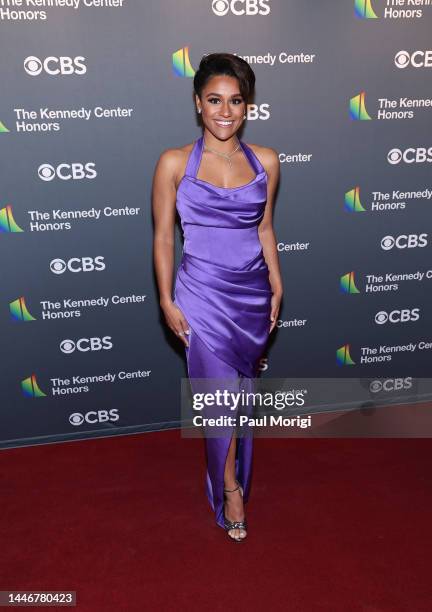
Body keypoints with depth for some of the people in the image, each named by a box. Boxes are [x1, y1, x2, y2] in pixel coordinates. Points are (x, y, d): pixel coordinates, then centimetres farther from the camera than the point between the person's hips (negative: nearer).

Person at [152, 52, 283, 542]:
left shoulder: (265, 161, 2)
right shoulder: (175, 163, -6)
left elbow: (264, 228, 10)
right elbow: (163, 235, -3)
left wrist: (277, 286, 9)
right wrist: (167, 301, -6)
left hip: (253, 293, 4)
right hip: (204, 295, -3)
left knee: (241, 389, 16)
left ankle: (230, 474, 41)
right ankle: (230, 488, 23)